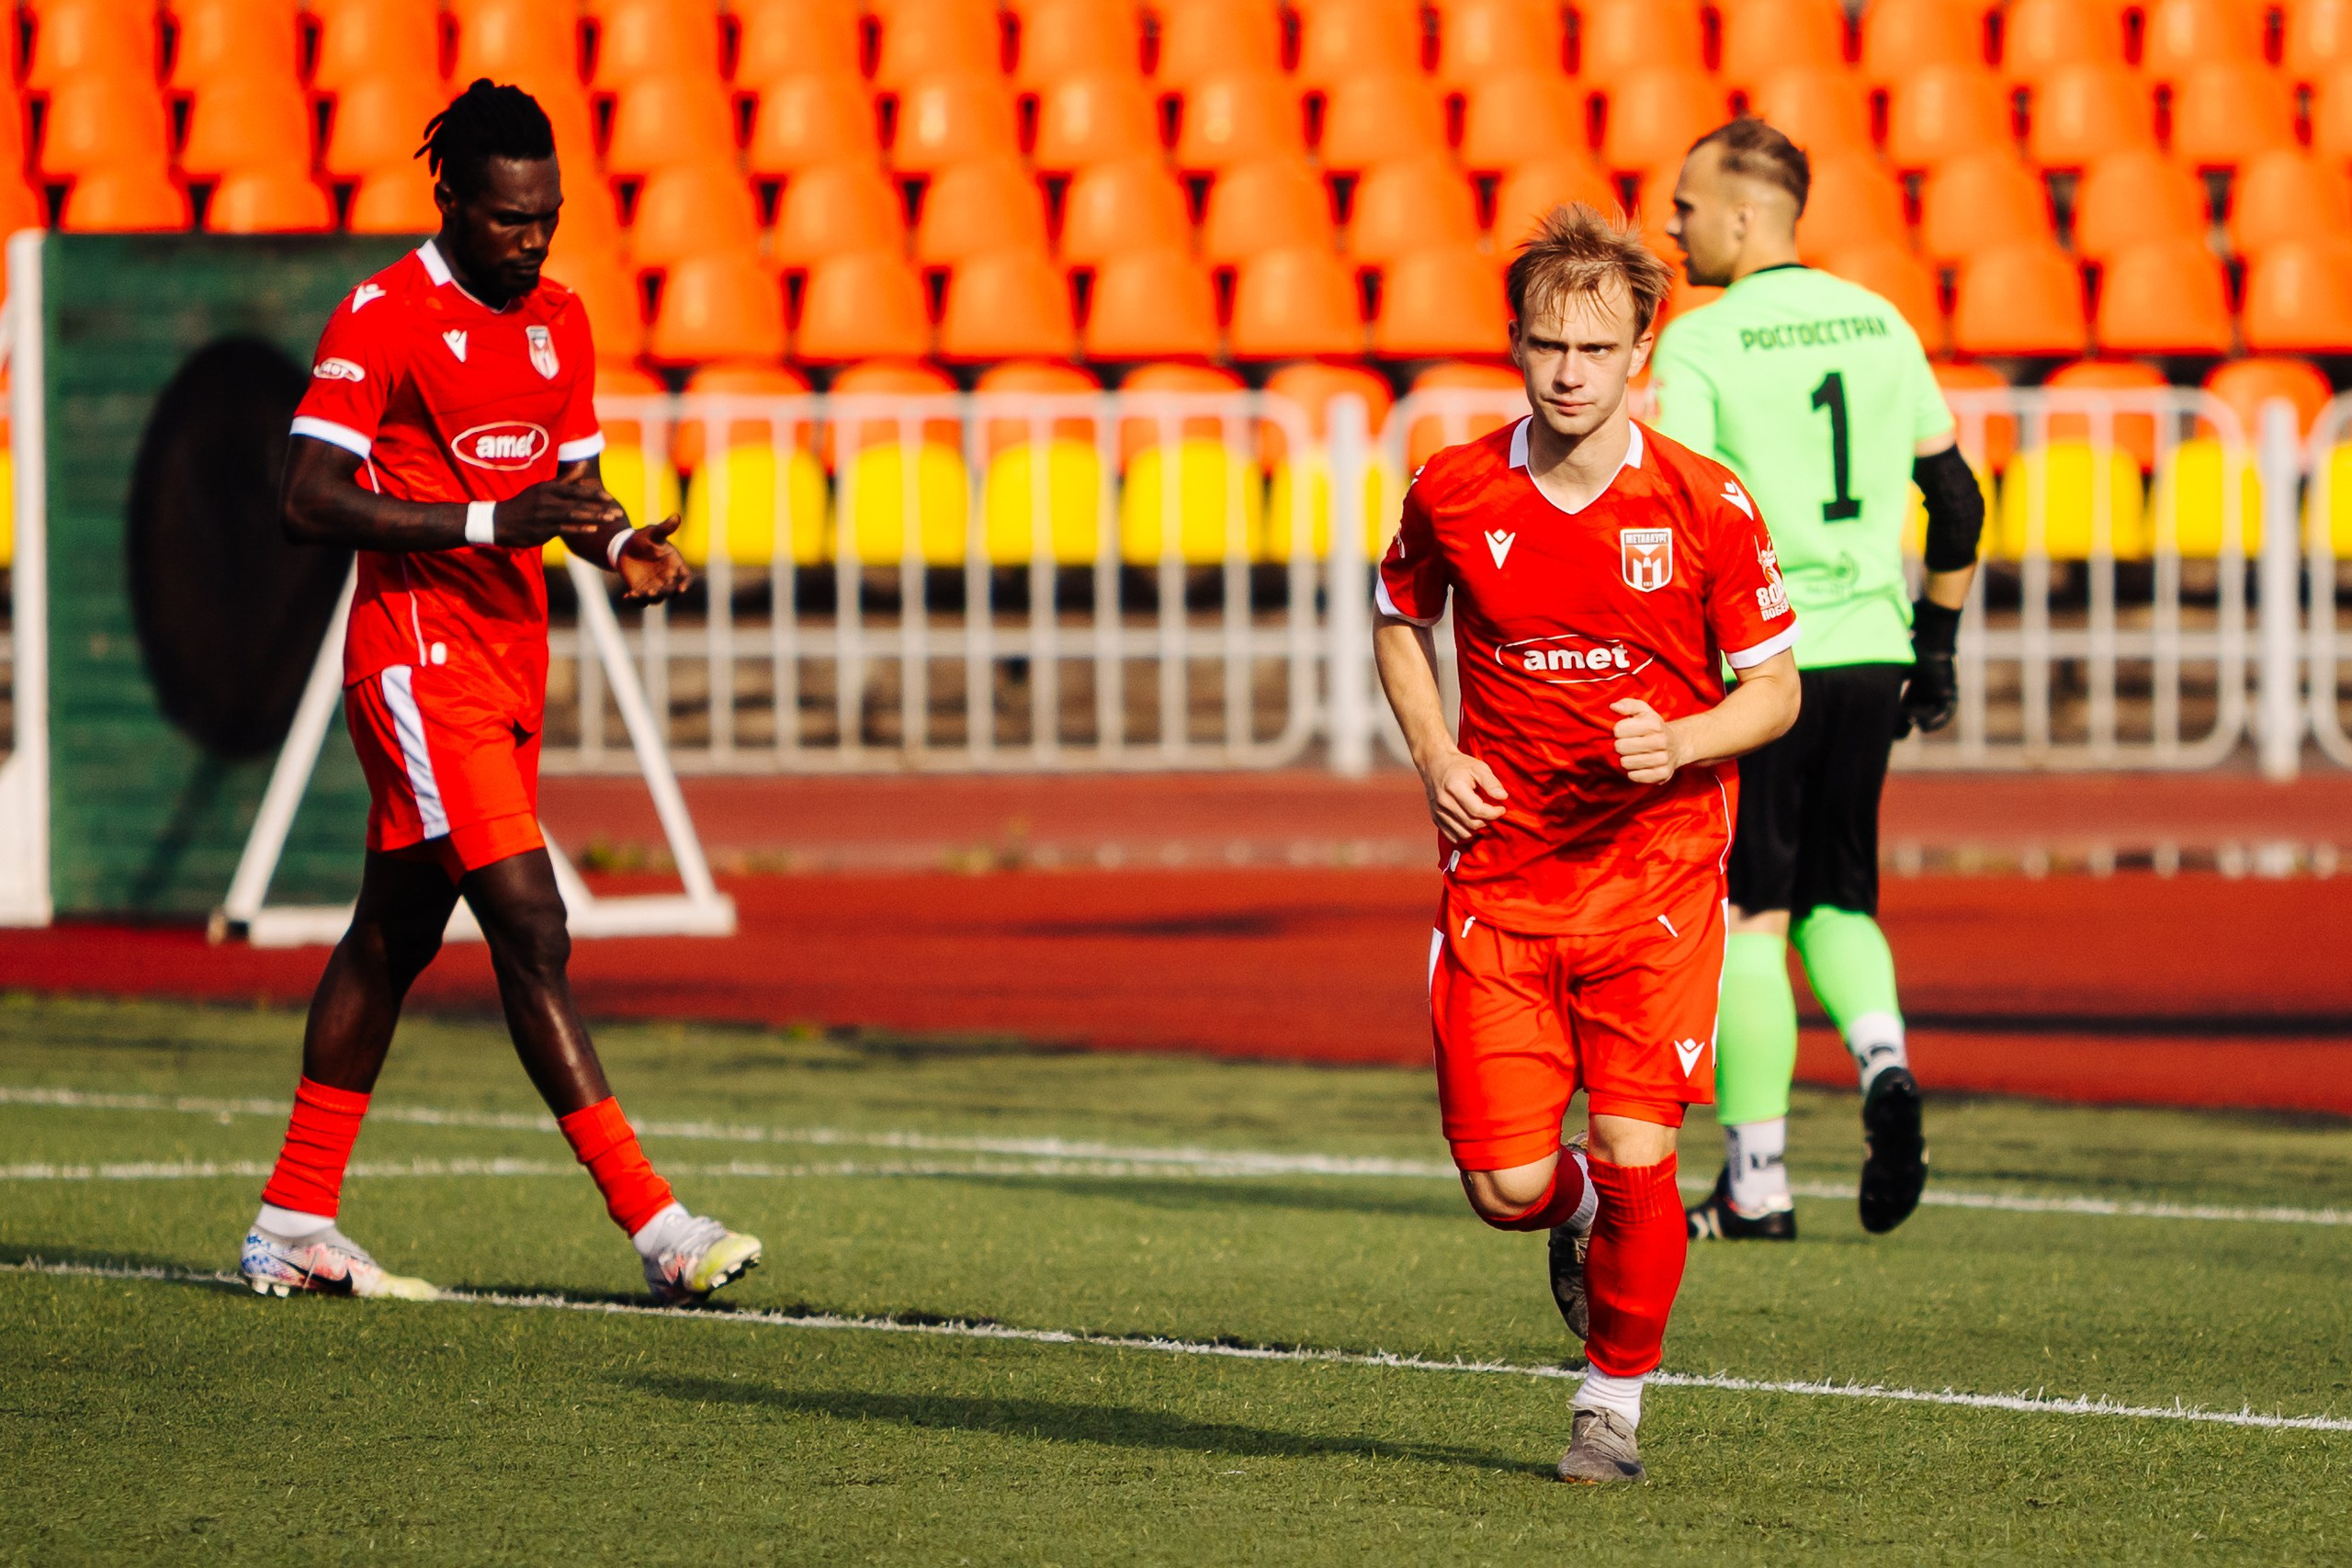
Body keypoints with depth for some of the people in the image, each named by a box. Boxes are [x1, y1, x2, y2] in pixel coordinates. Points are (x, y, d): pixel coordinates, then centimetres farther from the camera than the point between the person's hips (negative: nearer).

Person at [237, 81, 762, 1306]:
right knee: (530, 929, -13)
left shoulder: (559, 322, 12)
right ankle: (653, 1223, -17)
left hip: (511, 656, 8)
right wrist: (493, 522, -22)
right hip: (418, 657, -8)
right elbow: (309, 499, -17)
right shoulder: (382, 318, -11)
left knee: (396, 932, 13)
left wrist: (621, 549, -2)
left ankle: (293, 1226, 21)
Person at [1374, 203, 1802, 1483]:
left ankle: (1615, 1396, 14)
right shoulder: (1452, 492, -2)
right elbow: (1399, 619, 19)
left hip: (1655, 866, -2)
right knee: (1507, 1186, -5)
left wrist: (1680, 742, -19)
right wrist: (1434, 756, 2)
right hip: (1499, 867, 2)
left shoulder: (1706, 504, -8)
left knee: (1633, 1157, -10)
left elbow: (1774, 690, 1)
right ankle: (1581, 1217, 34)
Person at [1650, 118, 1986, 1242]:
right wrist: (1937, 647, 21)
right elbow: (1957, 501, 13)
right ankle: (1882, 1059, -11)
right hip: (1869, 647, 5)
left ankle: (1756, 1181, 4)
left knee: (1747, 916, 4)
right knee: (1836, 896, 17)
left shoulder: (1700, 347, -9)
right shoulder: (1881, 327, 9)